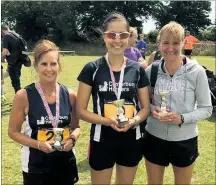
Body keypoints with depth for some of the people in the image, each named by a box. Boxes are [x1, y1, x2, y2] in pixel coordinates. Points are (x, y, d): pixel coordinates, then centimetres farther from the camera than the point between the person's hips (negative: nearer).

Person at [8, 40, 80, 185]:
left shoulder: (70, 95, -4)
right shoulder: (23, 96, -12)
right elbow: (13, 131, -5)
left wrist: (72, 139, -12)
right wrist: (39, 144, -19)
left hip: (66, 163, 3)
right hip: (36, 165, -2)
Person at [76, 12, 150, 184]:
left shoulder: (137, 70, -2)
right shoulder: (92, 69, -9)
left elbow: (146, 108, 4)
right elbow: (81, 110, -8)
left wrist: (134, 120, -17)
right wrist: (107, 121, -23)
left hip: (131, 140, 3)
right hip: (102, 140, -2)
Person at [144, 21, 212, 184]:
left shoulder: (197, 72, -13)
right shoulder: (151, 70, -6)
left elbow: (206, 109, -7)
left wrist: (182, 118, -23)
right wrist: (152, 109, -17)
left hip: (185, 141, -1)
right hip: (154, 138, 2)